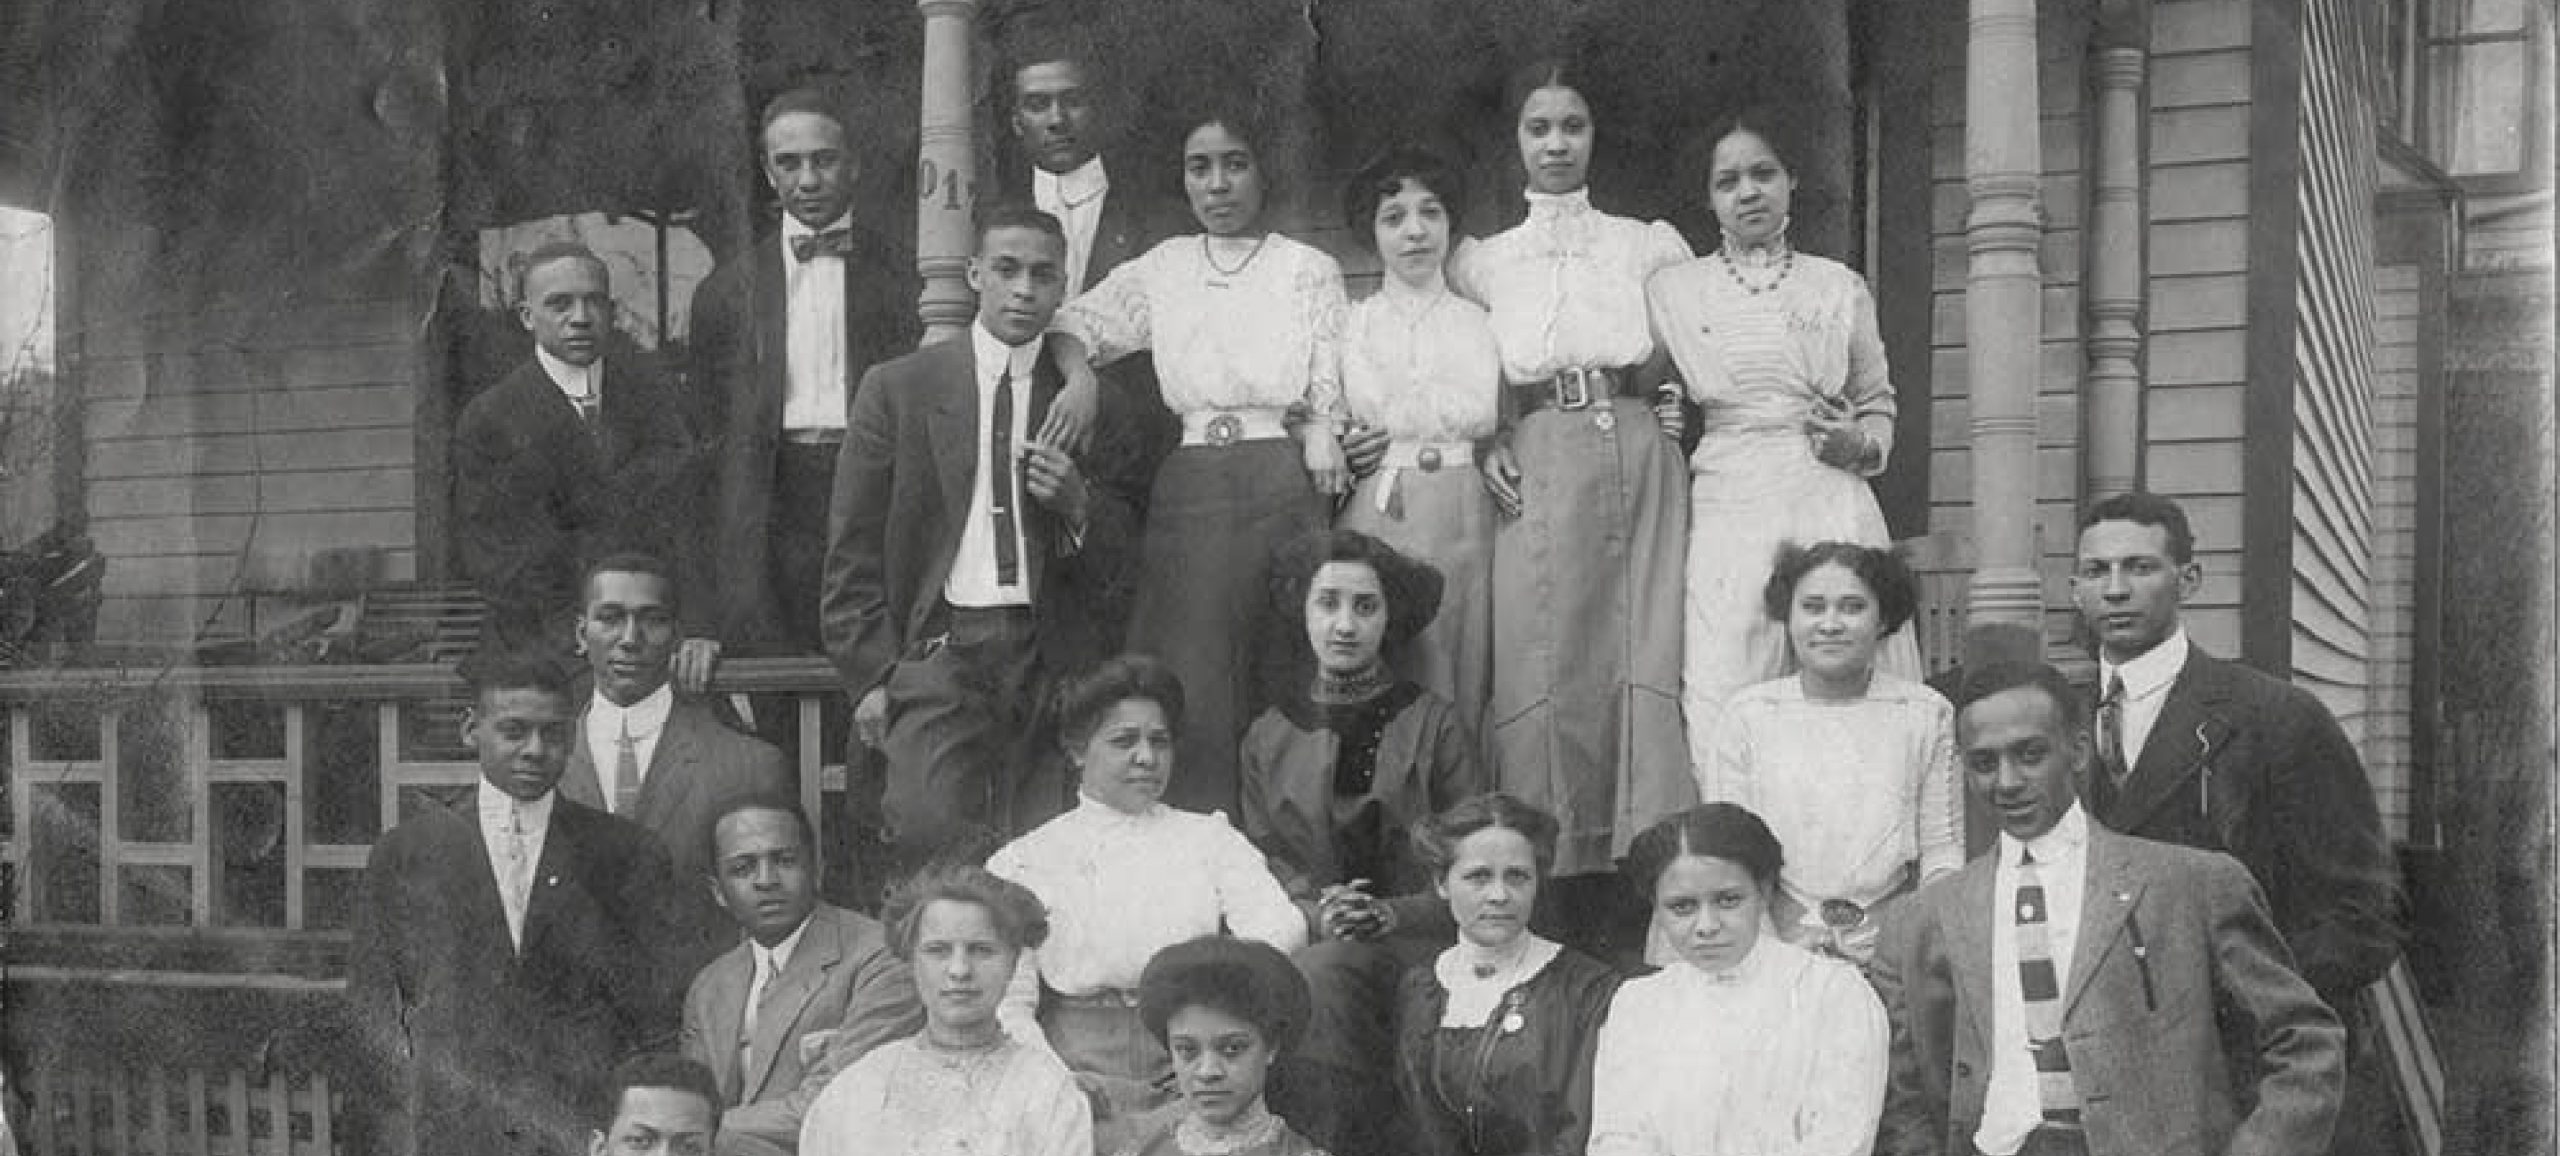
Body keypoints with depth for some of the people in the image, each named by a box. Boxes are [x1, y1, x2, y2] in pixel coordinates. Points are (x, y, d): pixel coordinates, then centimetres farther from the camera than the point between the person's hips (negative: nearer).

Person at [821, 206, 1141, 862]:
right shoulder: (898, 389, 9)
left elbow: (1123, 559, 15)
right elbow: (854, 554, 7)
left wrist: (1078, 505, -6)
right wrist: (873, 677, -1)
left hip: (1056, 659, 1)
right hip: (940, 646, -1)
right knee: (929, 828, -21)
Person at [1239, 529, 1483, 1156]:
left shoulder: (1434, 724, 7)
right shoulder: (1269, 737, 14)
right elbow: (1259, 866, 11)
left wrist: (1393, 913, -12)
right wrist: (1315, 915, -9)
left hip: (1415, 944, -2)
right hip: (1303, 942, 2)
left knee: (1323, 977, -32)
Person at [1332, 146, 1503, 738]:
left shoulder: (1474, 320, 12)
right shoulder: (1358, 319, 11)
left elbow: (1481, 413, 3)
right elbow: (1366, 402, 2)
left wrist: (1392, 420, 0)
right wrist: (1442, 409, -4)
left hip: (1459, 515, 1)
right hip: (1377, 511, -1)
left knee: (1459, 677, -2)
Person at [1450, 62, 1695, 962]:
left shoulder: (1650, 245, 13)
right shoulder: (1482, 263, 15)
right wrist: (1488, 445, 1)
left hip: (1637, 455, 0)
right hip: (1537, 466, 0)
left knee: (1644, 652, -7)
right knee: (1542, 659, -6)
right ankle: (1557, 882, -3)